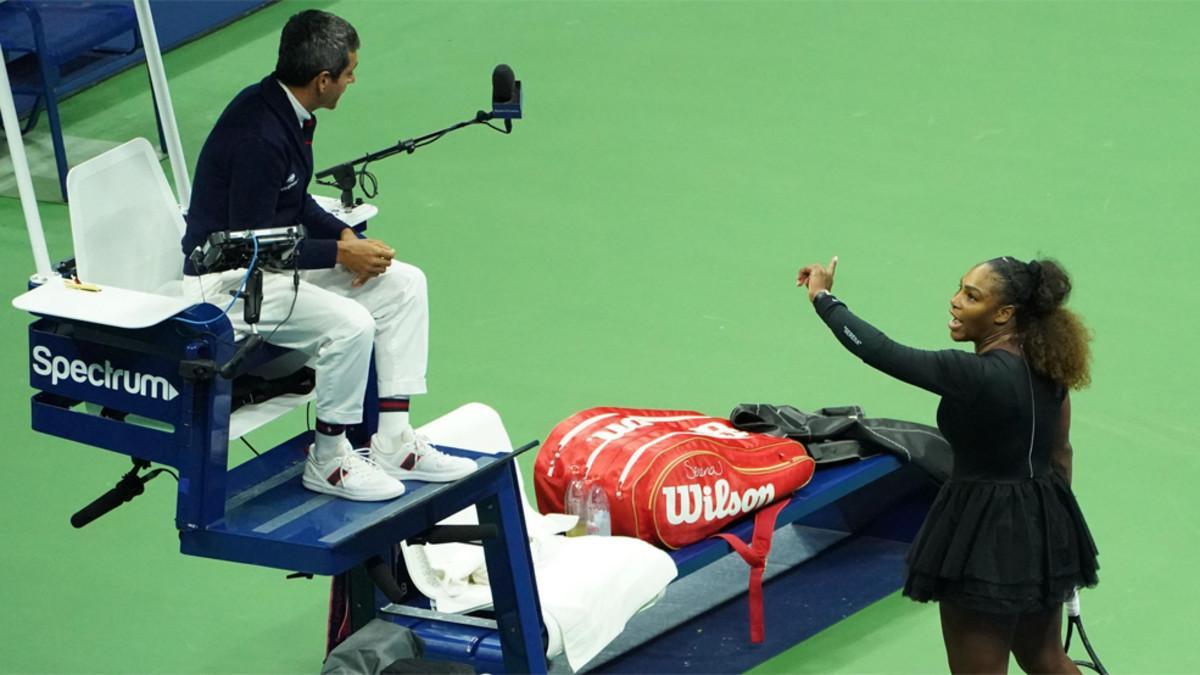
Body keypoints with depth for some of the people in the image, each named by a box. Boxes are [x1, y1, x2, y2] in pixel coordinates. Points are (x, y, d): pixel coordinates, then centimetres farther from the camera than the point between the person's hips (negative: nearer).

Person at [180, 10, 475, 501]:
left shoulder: (288, 113, 3)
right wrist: (341, 253, -17)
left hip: (272, 257, 11)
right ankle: (328, 462, -8)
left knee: (404, 285, 5)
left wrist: (344, 235, 0)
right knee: (350, 324, -29)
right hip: (228, 280, -11)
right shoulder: (259, 136, -28)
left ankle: (394, 442, 6)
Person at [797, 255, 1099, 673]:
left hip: (988, 536, -8)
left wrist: (822, 298, -12)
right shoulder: (1045, 363, 0)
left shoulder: (977, 376, -26)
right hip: (1045, 528, 8)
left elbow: (881, 353, -24)